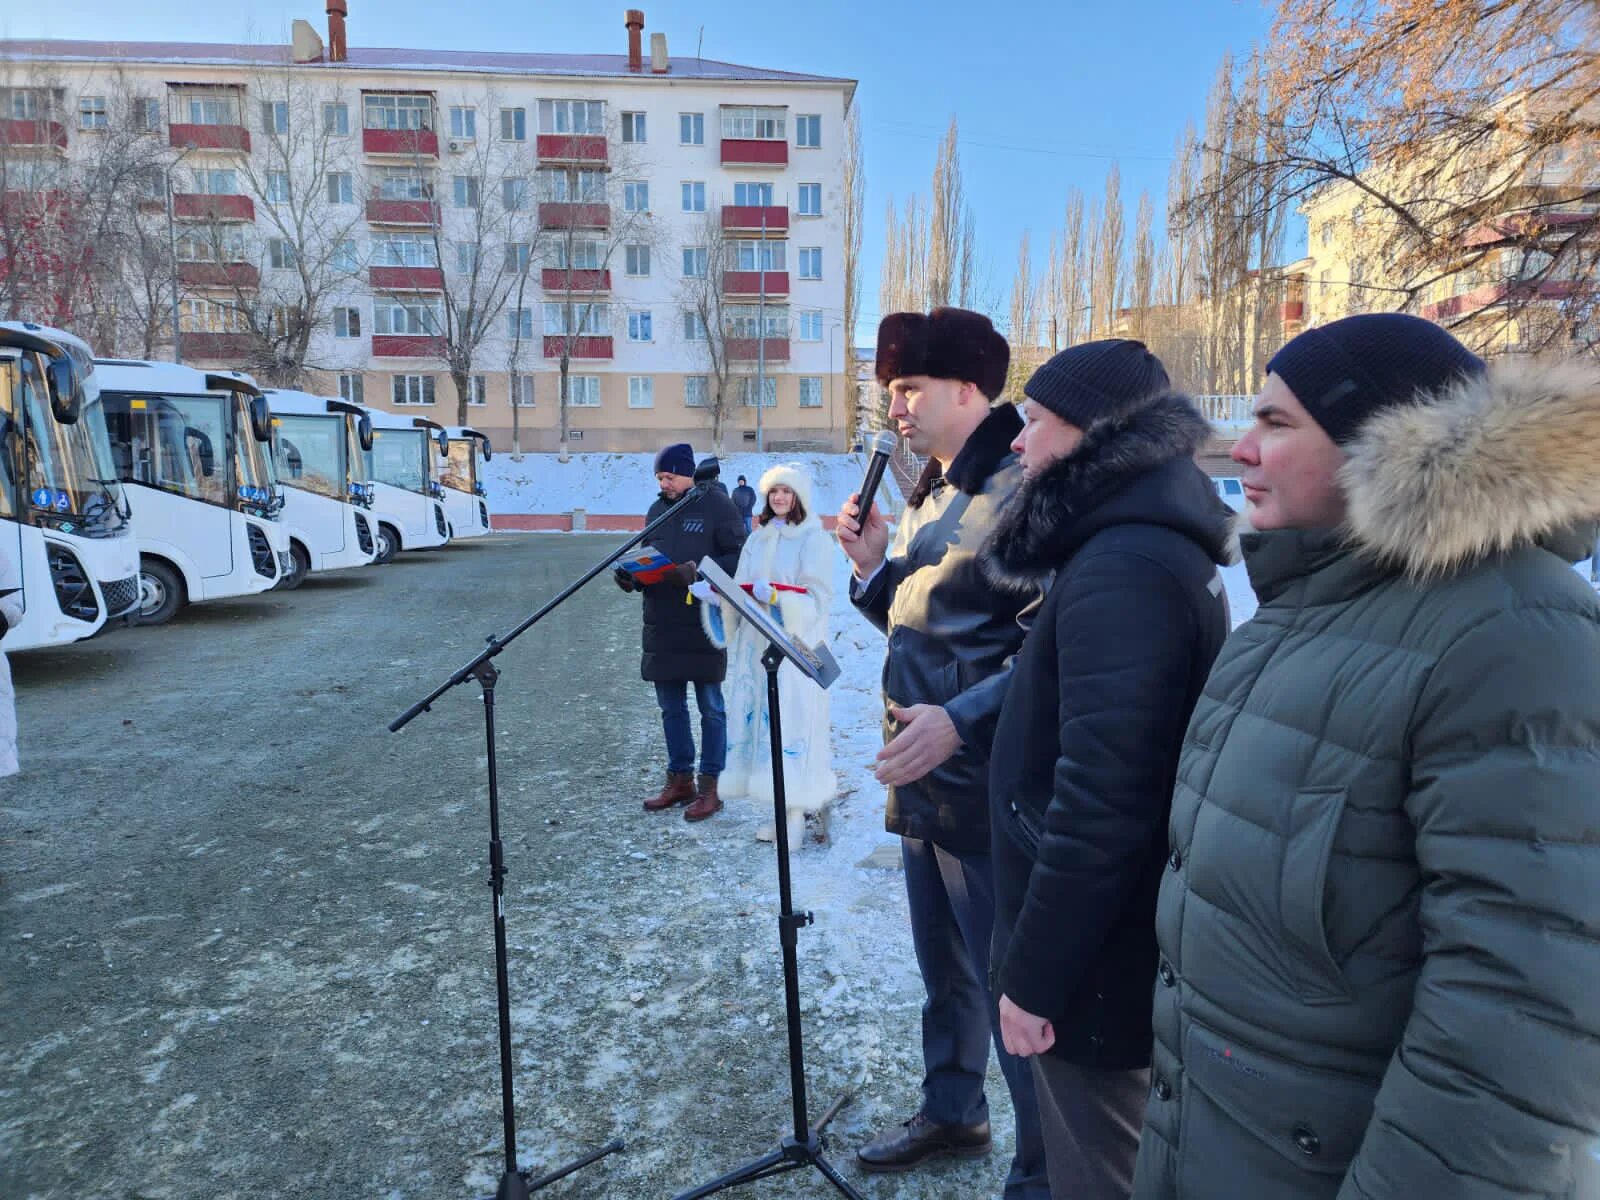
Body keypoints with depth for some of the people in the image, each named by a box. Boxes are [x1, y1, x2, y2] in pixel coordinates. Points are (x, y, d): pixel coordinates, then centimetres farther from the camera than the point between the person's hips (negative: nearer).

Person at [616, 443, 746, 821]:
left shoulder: (717, 506, -5)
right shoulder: (657, 510, 14)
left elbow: (738, 558, -10)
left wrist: (696, 571, -22)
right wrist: (632, 577, 0)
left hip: (704, 624, -6)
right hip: (661, 625, 7)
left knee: (710, 708, 4)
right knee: (670, 708, 14)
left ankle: (709, 786, 13)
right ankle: (680, 779, 27)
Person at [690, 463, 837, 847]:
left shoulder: (814, 540, -3)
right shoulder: (758, 539, 16)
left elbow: (818, 599, -10)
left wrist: (776, 595, -23)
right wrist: (714, 591, -3)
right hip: (756, 645, 6)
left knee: (791, 723, -7)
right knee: (762, 721, 6)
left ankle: (796, 816, 1)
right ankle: (778, 810, 15)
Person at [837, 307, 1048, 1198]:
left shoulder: (1022, 490, -16)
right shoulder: (931, 495, 13)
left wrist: (962, 720, -29)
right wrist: (872, 565, 3)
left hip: (983, 787, -9)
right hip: (921, 779, 9)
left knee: (1010, 986, 6)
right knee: (945, 972, 24)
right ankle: (952, 1112, 45)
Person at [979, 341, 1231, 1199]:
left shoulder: (1118, 566, -24)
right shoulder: (1161, 546, 8)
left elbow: (1100, 798, -28)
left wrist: (1033, 972, -20)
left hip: (1094, 954, -10)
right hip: (1132, 935, 10)